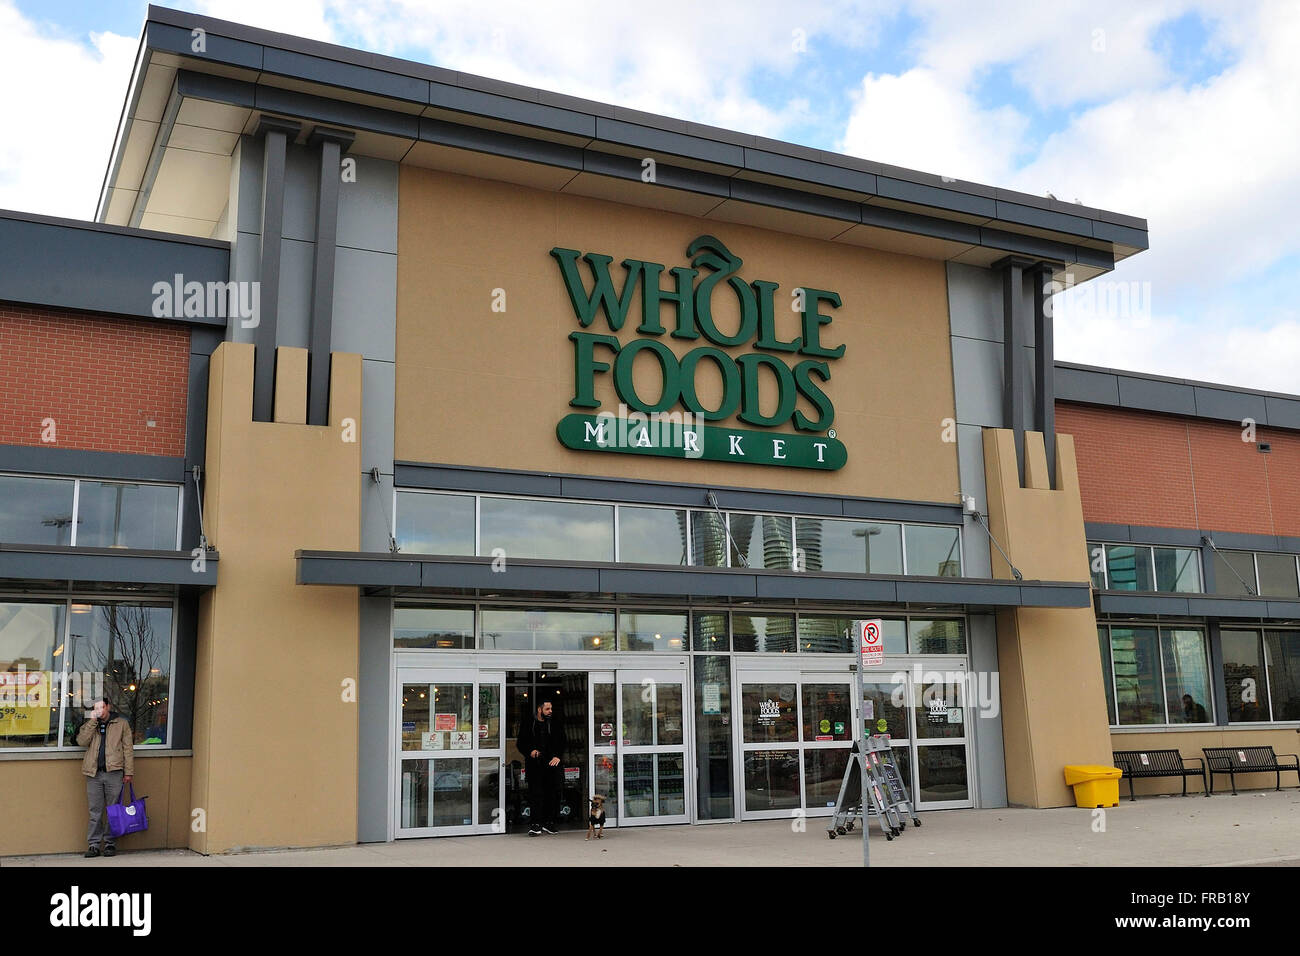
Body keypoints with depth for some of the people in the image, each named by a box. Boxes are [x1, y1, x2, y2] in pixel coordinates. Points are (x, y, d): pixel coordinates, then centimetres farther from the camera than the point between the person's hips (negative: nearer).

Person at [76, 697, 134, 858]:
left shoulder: (121, 724, 9)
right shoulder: (89, 725, 15)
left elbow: (128, 749, 6)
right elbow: (81, 741, -4)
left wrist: (129, 771, 0)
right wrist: (92, 721, -7)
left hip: (114, 773, -1)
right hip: (94, 774, 1)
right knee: (95, 811, 3)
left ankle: (109, 843, 10)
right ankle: (93, 844, 9)